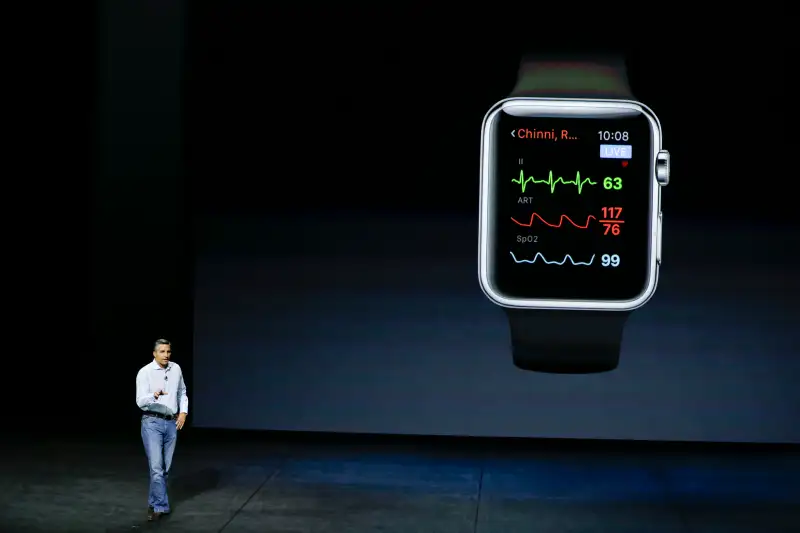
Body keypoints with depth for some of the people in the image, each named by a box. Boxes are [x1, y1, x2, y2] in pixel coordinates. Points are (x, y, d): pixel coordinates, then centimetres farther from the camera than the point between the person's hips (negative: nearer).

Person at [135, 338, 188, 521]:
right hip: (152, 423, -5)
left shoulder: (176, 369, 5)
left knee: (165, 467, 9)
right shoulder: (145, 372, -11)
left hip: (172, 423, 5)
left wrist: (183, 412, 5)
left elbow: (182, 393, 19)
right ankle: (161, 506, -7)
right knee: (156, 466, -12)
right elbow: (140, 401, -19)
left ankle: (154, 503, 20)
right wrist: (154, 395, -39)